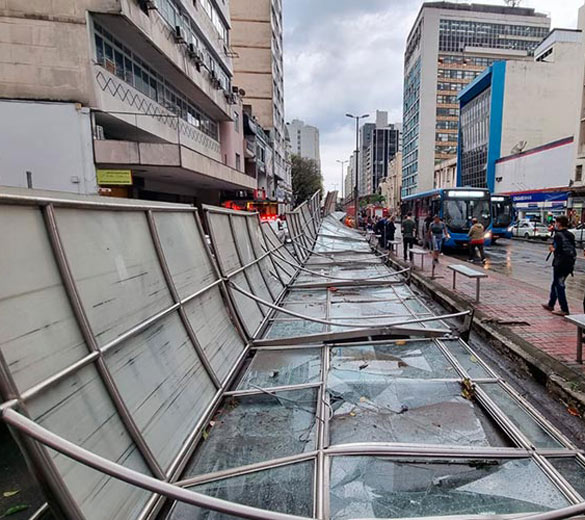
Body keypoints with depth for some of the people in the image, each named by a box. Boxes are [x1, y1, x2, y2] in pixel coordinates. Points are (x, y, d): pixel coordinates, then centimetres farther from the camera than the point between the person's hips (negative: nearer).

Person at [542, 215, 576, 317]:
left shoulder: (558, 235, -15)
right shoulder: (570, 235, 10)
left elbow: (559, 250, -22)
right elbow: (572, 249, 14)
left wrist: (553, 249, -4)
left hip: (560, 264, -8)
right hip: (569, 264, 8)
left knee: (559, 286, 0)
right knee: (555, 284, 20)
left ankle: (564, 310, 1)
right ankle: (550, 304, 30)